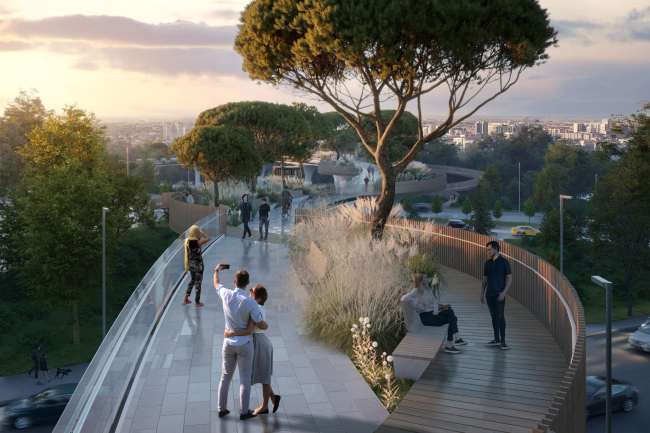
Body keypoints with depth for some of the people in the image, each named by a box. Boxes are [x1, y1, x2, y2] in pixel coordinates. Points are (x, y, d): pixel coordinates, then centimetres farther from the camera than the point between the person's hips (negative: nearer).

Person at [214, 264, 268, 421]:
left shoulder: (226, 295, -10)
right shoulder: (250, 302, -21)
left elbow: (216, 284, 15)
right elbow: (261, 325, -15)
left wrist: (216, 270, 35)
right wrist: (266, 325, 10)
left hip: (228, 343, 4)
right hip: (244, 344, -4)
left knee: (226, 377, 17)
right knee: (245, 379, 7)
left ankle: (222, 409, 25)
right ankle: (244, 412, 13)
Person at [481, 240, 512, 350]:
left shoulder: (504, 262, -3)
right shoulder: (488, 263, 12)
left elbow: (509, 279, -6)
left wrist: (504, 292, -15)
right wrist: (482, 294, 11)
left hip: (499, 294, -5)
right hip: (489, 294, 5)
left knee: (500, 316, -10)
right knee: (494, 317, 9)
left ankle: (503, 341, -7)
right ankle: (497, 339, 15)